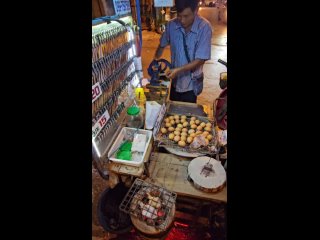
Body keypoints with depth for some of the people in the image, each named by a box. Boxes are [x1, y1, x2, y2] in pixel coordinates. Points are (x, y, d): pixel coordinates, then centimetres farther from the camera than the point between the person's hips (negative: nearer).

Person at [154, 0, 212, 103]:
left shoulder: (204, 27, -20)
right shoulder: (171, 25, -9)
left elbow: (201, 59, -22)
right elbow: (162, 44, 8)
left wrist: (179, 70, -31)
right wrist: (156, 60, -8)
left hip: (192, 82, -3)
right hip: (175, 79, 4)